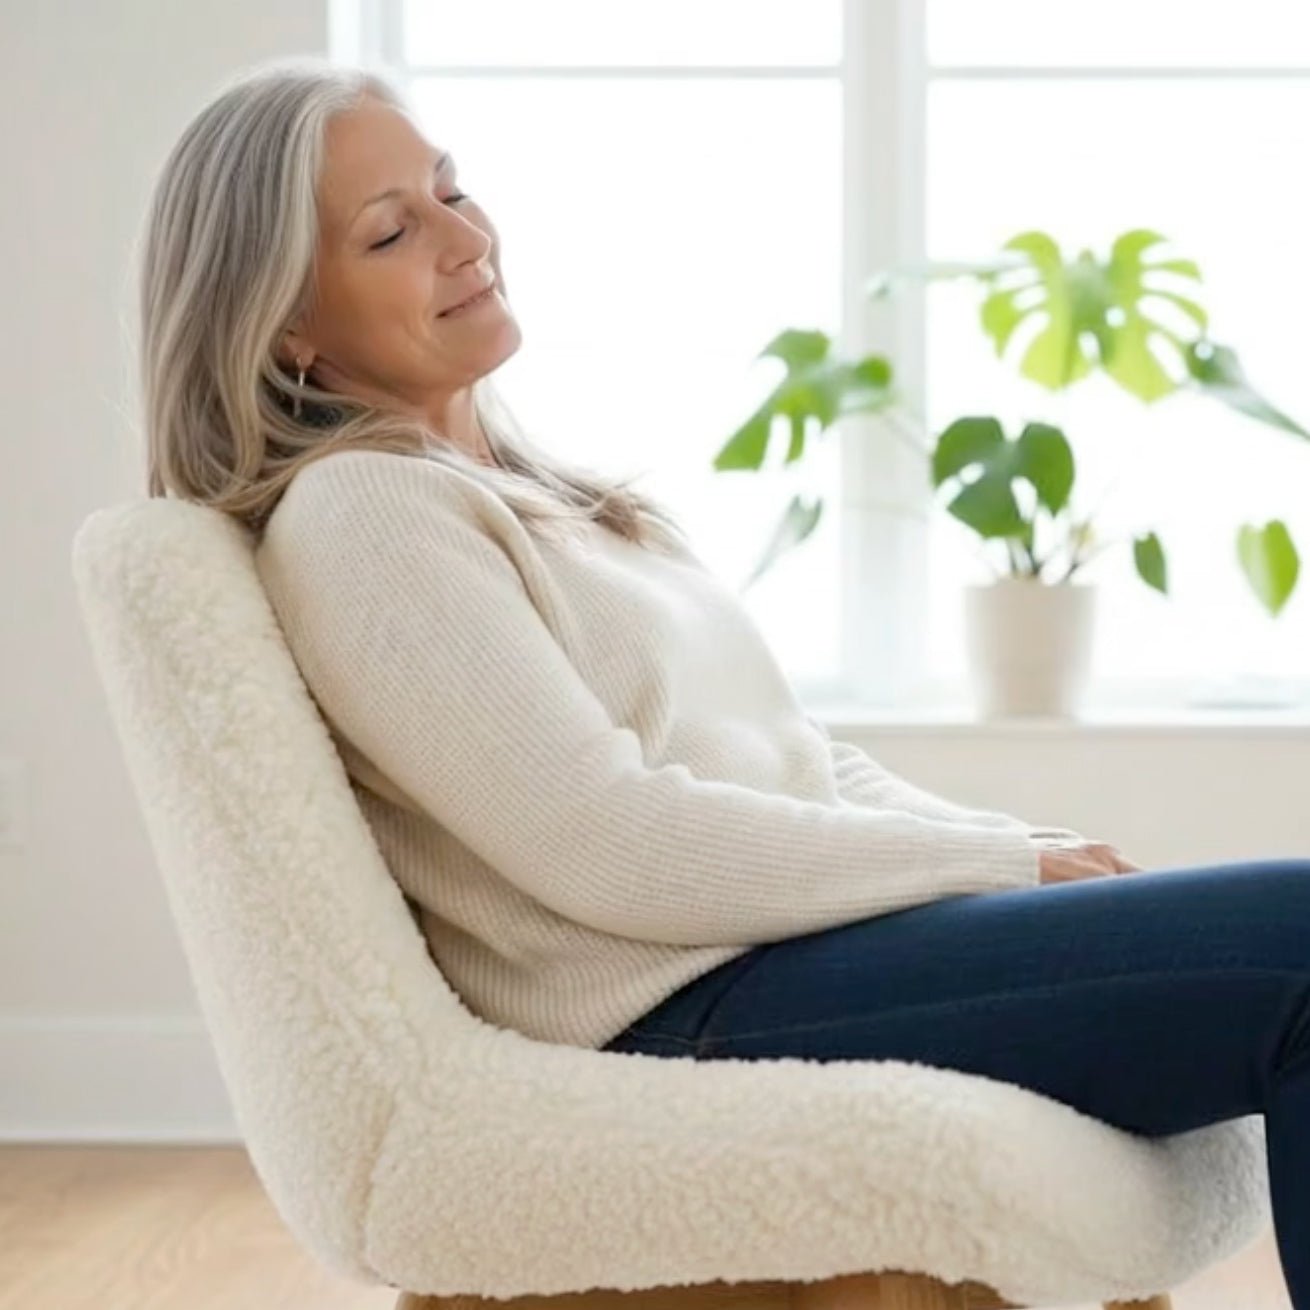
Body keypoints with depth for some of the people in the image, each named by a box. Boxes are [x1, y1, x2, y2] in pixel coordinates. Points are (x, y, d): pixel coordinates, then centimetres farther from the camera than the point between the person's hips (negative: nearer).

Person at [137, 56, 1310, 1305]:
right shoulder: (356, 514, -7)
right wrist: (1002, 866, -11)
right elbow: (612, 848, -15)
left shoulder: (537, 488, 20)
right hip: (690, 1010, -9)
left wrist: (1031, 848, 2)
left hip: (818, 922, 9)